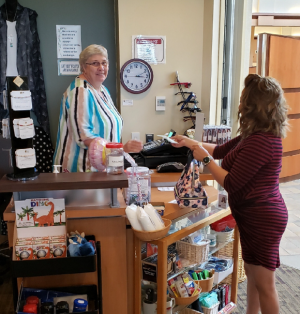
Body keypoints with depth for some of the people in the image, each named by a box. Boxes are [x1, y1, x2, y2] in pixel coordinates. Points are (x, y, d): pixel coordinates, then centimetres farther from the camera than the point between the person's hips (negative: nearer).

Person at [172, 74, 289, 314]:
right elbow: (222, 150, 17)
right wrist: (191, 142, 16)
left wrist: (205, 159, -13)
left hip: (263, 219, -11)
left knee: (264, 284, 4)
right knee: (253, 274, 23)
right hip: (255, 216, 11)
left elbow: (230, 183, -24)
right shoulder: (257, 135, 7)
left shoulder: (260, 142, -27)